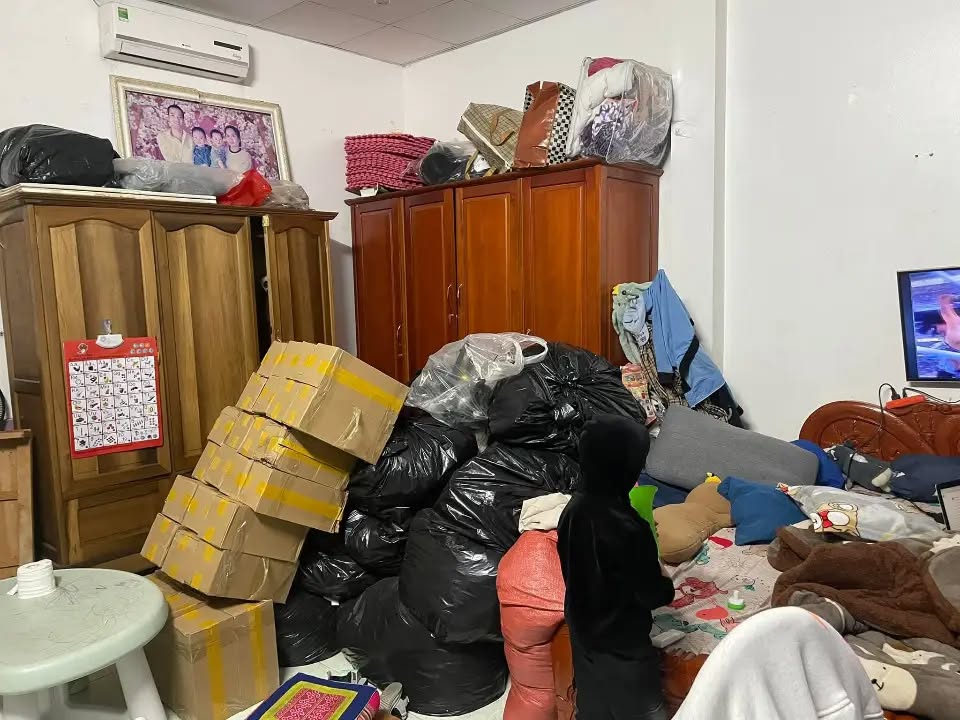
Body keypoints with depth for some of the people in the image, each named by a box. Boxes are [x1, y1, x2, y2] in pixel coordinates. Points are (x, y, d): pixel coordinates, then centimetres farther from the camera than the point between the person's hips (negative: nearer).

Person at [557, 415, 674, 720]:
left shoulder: (574, 508, -10)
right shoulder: (628, 528, -32)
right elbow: (653, 595, -20)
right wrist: (666, 584, 2)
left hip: (583, 631, 6)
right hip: (623, 643, -6)